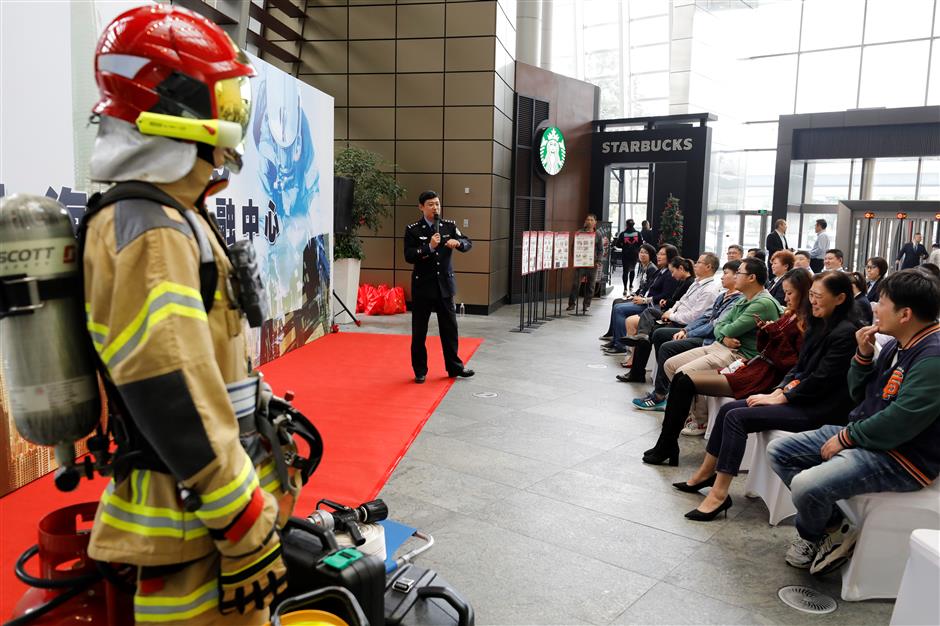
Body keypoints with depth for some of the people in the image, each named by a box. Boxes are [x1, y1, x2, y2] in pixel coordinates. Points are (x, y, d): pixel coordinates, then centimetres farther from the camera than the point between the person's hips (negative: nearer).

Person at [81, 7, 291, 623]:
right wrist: (245, 531, -21)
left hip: (216, 491, 10)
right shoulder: (149, 230, -20)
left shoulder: (172, 214, 13)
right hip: (197, 522, -10)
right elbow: (176, 403, -26)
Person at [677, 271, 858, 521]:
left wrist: (780, 399, -14)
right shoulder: (819, 324, 11)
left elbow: (821, 380, -20)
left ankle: (719, 494, -14)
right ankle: (706, 473, 12)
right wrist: (778, 391, 0)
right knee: (728, 409, 0)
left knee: (737, 417, -20)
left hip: (820, 409, -9)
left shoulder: (845, 333, -17)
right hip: (802, 396, 9)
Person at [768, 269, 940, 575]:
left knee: (806, 485, -28)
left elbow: (900, 422, -28)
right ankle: (833, 526, 8)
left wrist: (847, 436, -14)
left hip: (902, 457, -10)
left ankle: (811, 535, 8)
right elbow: (858, 395, 16)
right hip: (862, 434, 10)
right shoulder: (897, 345, 9)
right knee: (778, 451, 6)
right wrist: (863, 356, -1)